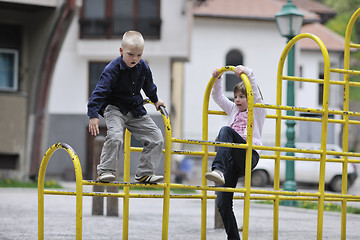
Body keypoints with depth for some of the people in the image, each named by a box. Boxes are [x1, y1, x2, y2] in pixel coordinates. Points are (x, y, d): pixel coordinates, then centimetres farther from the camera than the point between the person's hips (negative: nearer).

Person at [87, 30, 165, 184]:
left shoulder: (143, 67, -2)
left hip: (135, 110, 6)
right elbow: (100, 92, -24)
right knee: (115, 137, -31)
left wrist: (155, 100, 34)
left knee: (156, 138, 0)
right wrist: (93, 115, -32)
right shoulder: (112, 69, -20)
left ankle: (144, 173, 8)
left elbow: (148, 86, 19)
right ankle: (105, 171, -19)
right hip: (114, 108, -6)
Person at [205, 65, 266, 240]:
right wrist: (217, 80, 11)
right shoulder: (234, 110, 31)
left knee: (226, 130, -31)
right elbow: (218, 97, 27)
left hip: (249, 157, -6)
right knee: (222, 203, -8)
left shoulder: (258, 111, 13)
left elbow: (256, 93, -4)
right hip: (232, 160, 6)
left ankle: (218, 169, -52)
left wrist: (247, 73, -16)